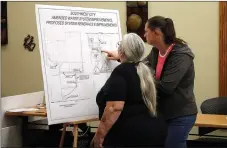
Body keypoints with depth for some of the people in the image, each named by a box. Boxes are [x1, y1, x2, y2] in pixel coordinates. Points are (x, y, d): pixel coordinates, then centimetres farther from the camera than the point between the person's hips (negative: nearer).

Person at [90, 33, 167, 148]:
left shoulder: (121, 72, -15)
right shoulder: (143, 70, 10)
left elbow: (115, 107, -25)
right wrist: (118, 58, 48)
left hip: (129, 136, -9)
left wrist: (99, 135, -20)